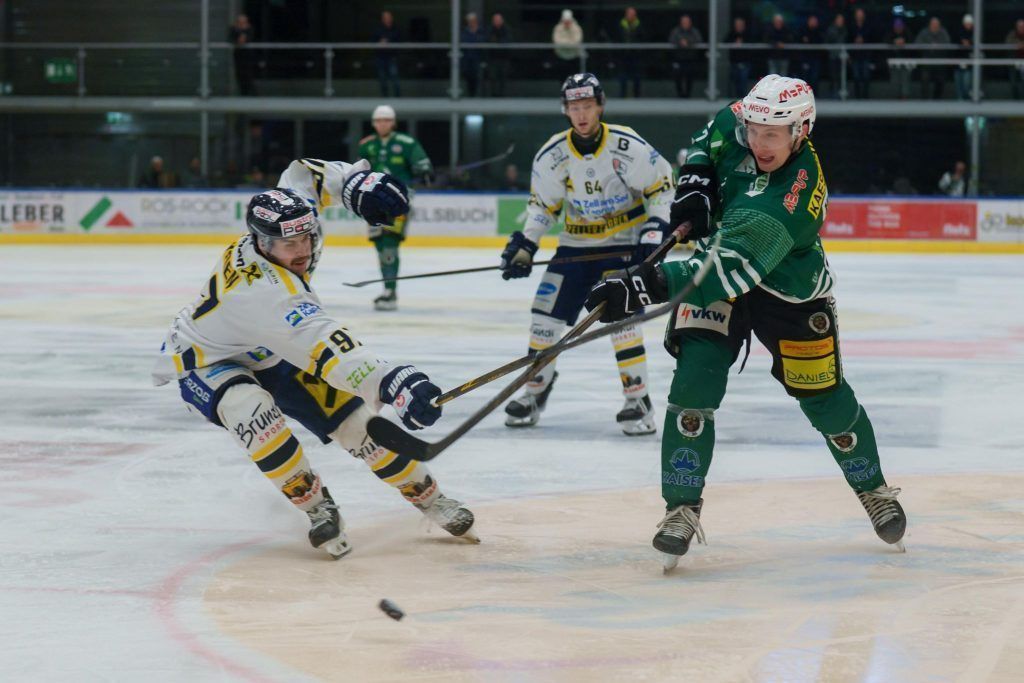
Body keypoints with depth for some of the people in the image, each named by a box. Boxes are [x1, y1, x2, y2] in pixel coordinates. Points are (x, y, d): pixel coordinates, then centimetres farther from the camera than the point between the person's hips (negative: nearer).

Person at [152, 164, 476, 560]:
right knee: (251, 409, -39)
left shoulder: (282, 221, -21)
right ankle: (316, 506, -21)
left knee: (355, 416, -2)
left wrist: (355, 182, -18)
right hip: (203, 363, -7)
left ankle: (428, 497, 16)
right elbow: (326, 348, -56)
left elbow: (304, 173, 0)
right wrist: (391, 382, -68)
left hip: (268, 356, 8)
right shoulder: (268, 292, -44)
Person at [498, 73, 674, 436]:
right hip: (577, 243, 4)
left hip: (625, 242, -4)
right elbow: (543, 204, 4)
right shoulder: (551, 156, -9)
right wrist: (524, 246, -2)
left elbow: (660, 185, -7)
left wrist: (655, 228, -16)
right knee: (546, 312, 1)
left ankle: (638, 400, -9)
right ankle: (536, 391, 21)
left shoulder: (628, 146, -18)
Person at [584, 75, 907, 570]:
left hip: (789, 291, -5)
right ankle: (682, 508, -9)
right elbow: (711, 136, 8)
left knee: (825, 399, 6)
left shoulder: (788, 202, -39)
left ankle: (874, 489, 34)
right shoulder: (739, 124, -19)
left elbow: (730, 272, -46)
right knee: (695, 382, -15)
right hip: (718, 266, 5)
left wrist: (646, 286, -54)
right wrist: (695, 181, -11)